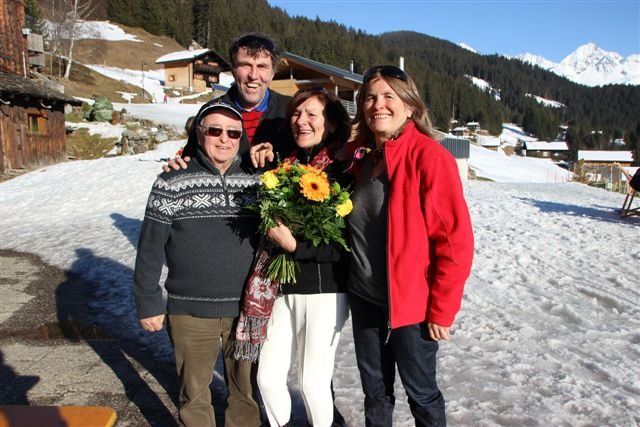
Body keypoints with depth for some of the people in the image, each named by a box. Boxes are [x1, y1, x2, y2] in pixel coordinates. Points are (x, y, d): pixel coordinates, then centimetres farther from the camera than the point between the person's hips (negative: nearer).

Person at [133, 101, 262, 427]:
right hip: (190, 313, -1)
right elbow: (150, 249, -3)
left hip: (247, 308, 2)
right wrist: (148, 303, -2)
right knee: (194, 393, 16)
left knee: (246, 388, 18)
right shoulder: (172, 183, -6)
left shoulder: (255, 182, 1)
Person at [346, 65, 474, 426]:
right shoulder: (358, 154, 2)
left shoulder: (430, 157, -16)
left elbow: (456, 240, -17)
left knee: (421, 393, 14)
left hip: (410, 302, -5)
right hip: (364, 298, 6)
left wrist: (441, 309, -15)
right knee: (375, 391, 21)